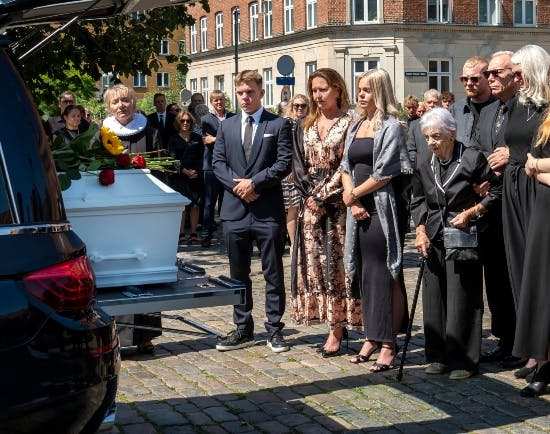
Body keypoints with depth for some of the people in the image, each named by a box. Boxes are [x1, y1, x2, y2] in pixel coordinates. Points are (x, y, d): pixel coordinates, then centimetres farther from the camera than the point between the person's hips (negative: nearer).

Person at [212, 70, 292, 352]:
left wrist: (254, 182, -14)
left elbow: (284, 164, -7)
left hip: (268, 211, -4)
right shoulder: (227, 126, 13)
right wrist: (237, 185, -9)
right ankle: (243, 329, 20)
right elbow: (218, 163, 8)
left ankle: (275, 329, 11)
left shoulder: (279, 125, 1)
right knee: (238, 274, 10)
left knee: (273, 273, 2)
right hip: (235, 210, 4)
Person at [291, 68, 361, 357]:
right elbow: (298, 164, 8)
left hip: (337, 203, -5)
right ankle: (336, 324, 12)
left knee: (336, 262, -3)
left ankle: (337, 329, 1)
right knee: (314, 263, 4)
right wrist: (310, 194, -6)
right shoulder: (304, 126, 13)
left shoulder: (349, 124, -3)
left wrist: (322, 196, -13)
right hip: (310, 203, 5)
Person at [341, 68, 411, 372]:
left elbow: (384, 174, -13)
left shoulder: (391, 127, -6)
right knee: (366, 274, 10)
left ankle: (388, 344, 0)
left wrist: (353, 194, -5)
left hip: (384, 209, -7)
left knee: (386, 275, -4)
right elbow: (346, 167, 11)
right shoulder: (355, 127, 15)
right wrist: (352, 202, -4)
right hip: (360, 210, 7)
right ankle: (372, 337, 19)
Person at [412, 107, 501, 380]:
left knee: (462, 300, -3)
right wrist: (421, 231, 4)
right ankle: (439, 356, 18)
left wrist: (470, 213, -11)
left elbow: (496, 191, -2)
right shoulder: (424, 167, 8)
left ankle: (463, 360, 6)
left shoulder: (472, 159, -8)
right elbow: (418, 202, 17)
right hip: (434, 240, 5)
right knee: (434, 298, 7)